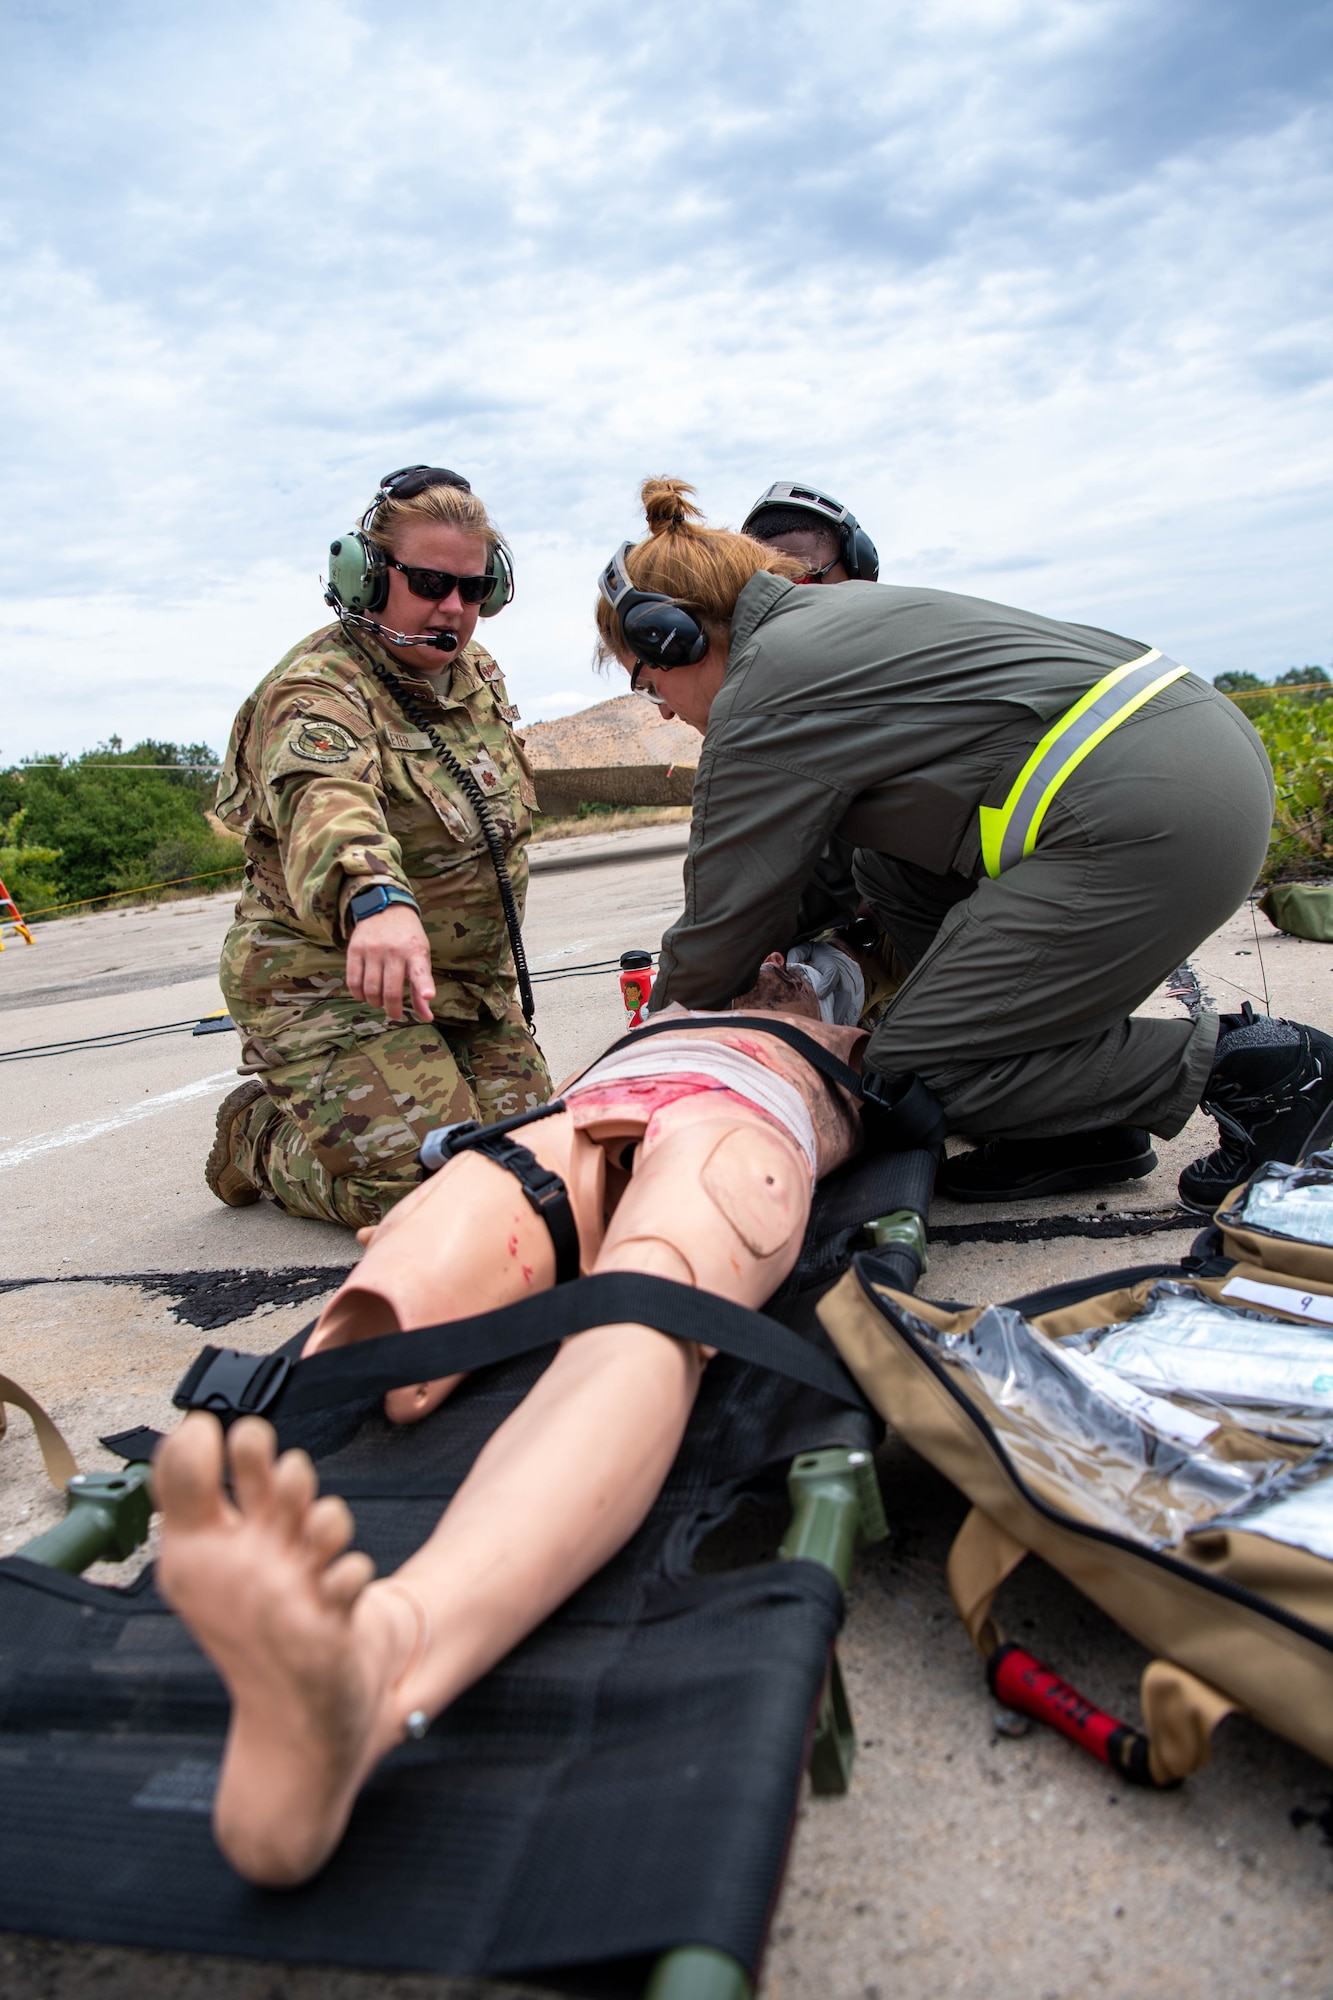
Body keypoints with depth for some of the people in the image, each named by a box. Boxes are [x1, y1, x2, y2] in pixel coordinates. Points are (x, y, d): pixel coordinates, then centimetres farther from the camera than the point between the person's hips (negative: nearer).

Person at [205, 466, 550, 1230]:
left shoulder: (480, 675, 8)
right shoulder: (316, 691, -19)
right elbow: (325, 802, -43)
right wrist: (374, 898, -65)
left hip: (472, 982, 8)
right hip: (335, 986, -8)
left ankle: (327, 1107, 27)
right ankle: (258, 1136, 13)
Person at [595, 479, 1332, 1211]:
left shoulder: (760, 702, -6)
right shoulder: (838, 613, 22)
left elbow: (722, 927, 0)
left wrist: (665, 1009, 20)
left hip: (1148, 820, -10)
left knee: (914, 1066, -2)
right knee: (891, 870, 20)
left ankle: (1244, 1064, 0)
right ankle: (1074, 1124, 16)